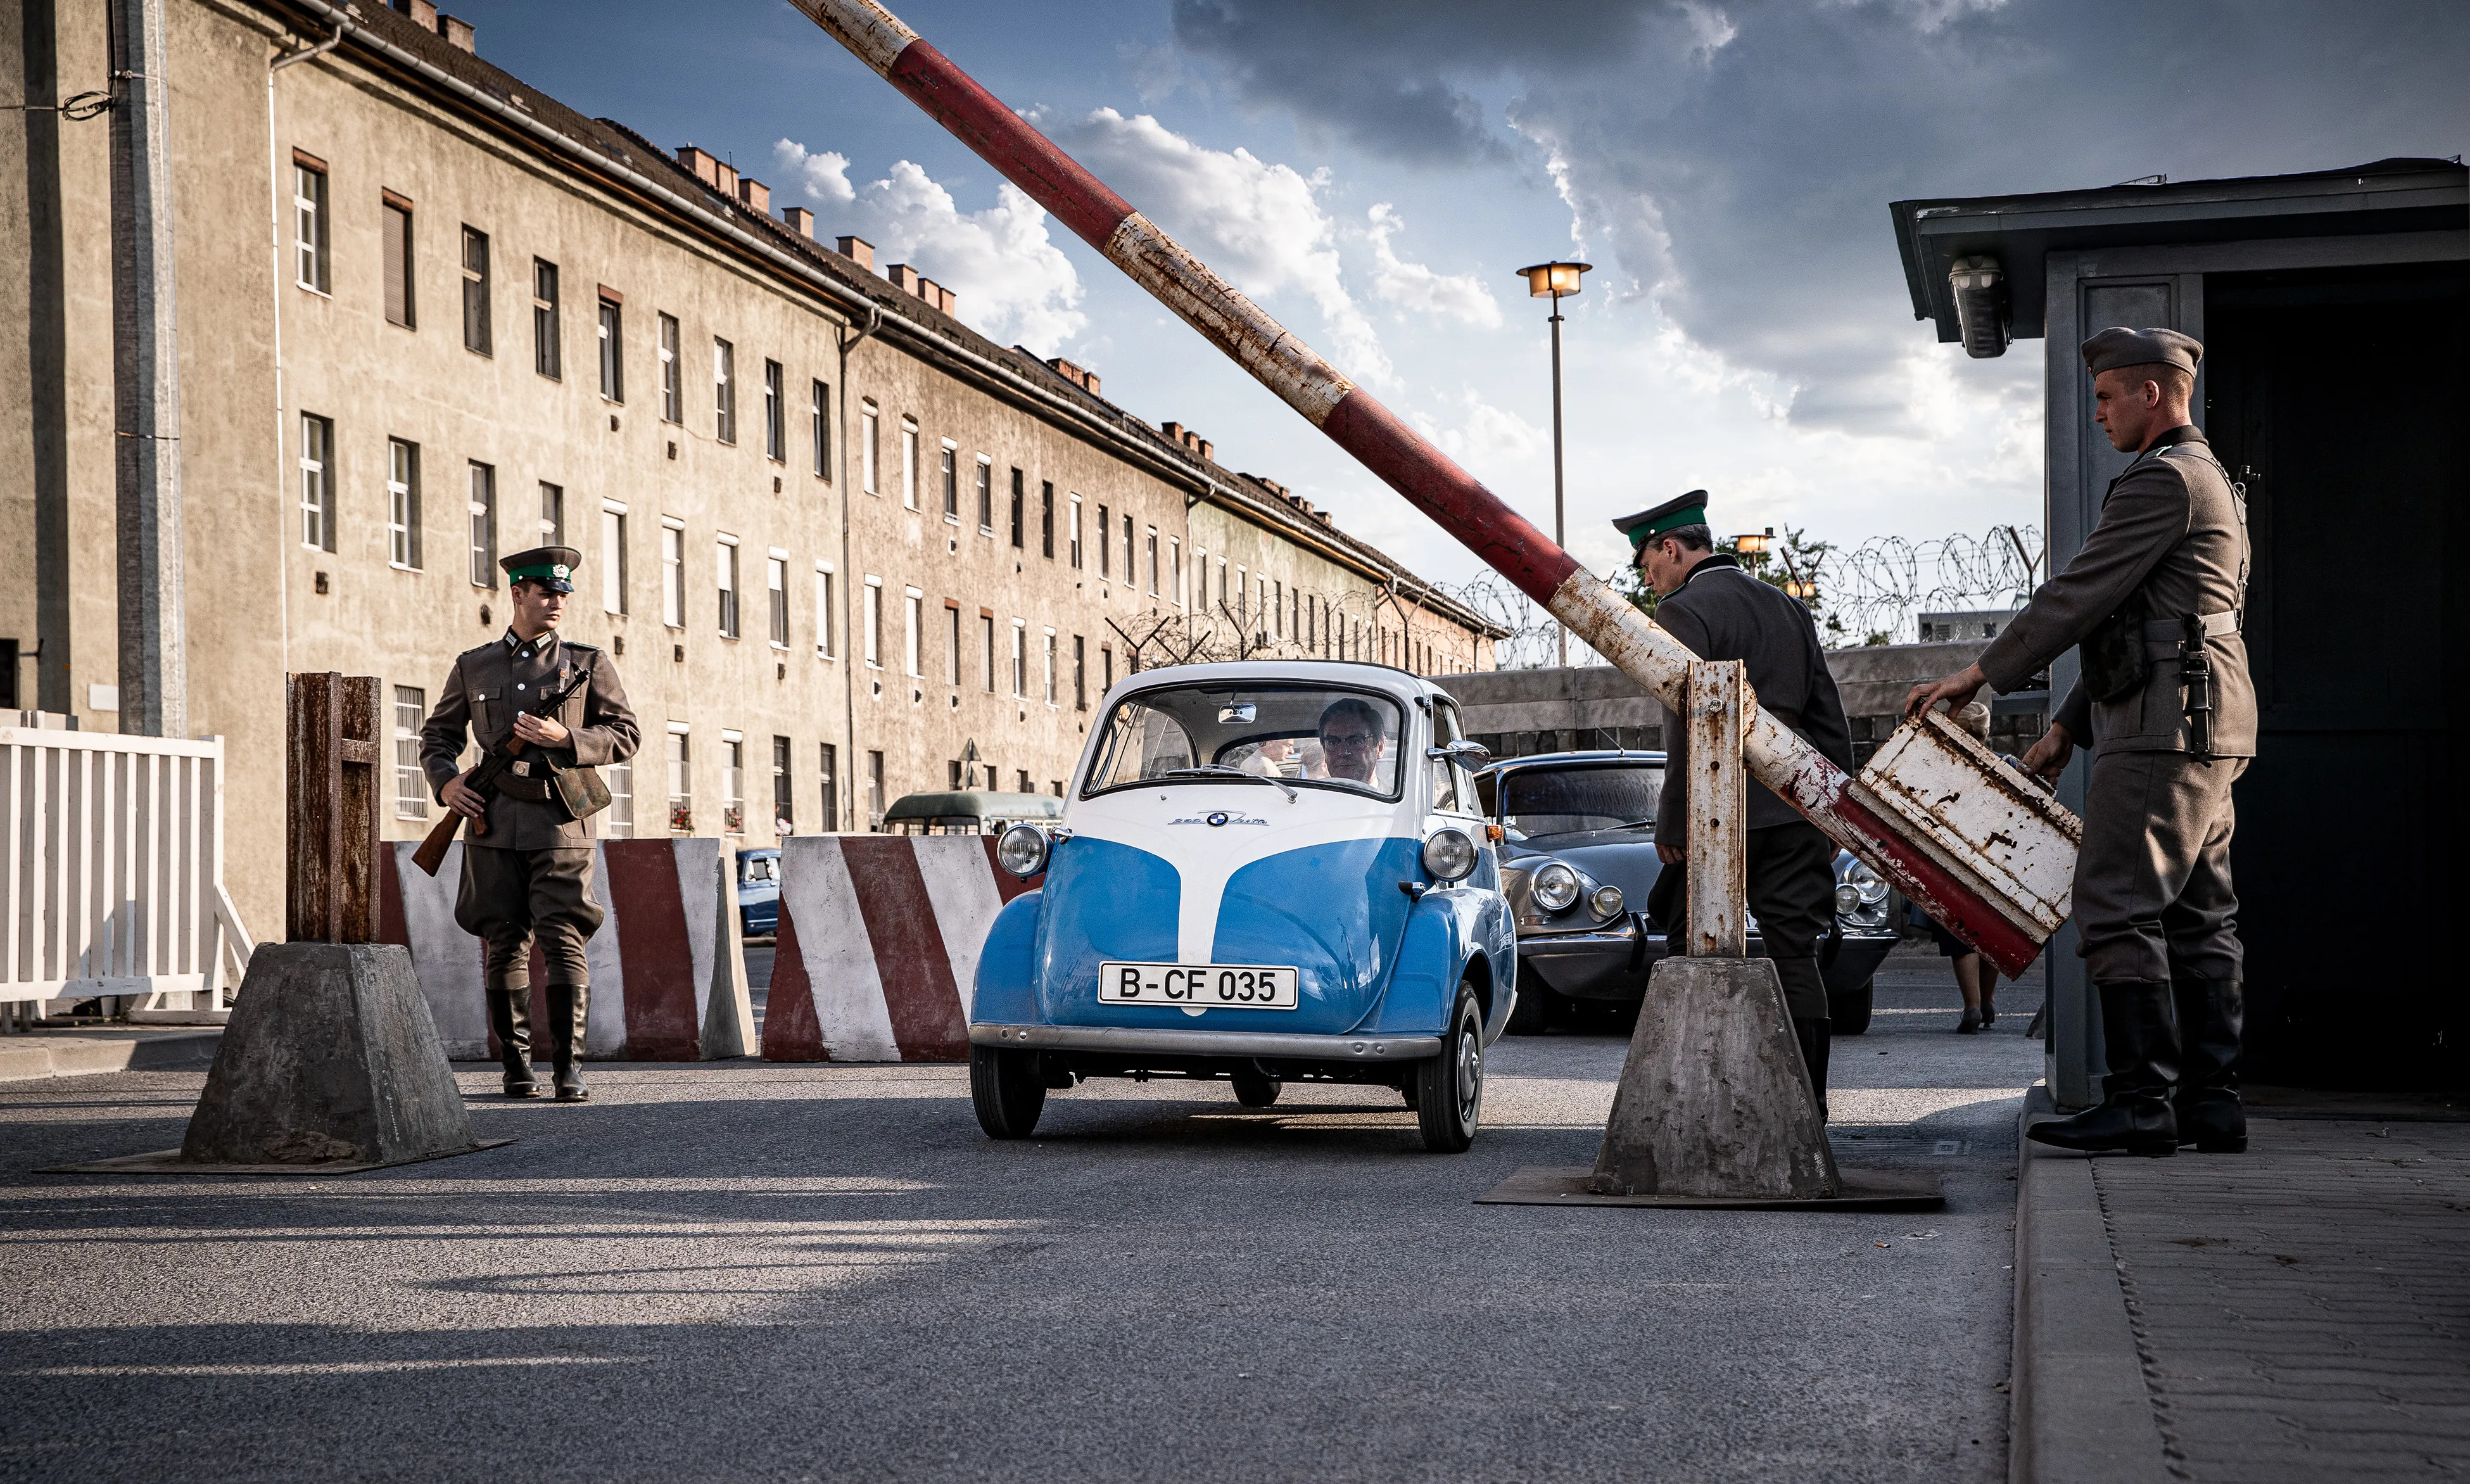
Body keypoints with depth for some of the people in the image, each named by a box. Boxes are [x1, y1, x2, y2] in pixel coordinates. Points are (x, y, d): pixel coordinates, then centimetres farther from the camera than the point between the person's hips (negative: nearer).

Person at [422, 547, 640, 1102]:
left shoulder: (587, 664, 9)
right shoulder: (473, 666, 14)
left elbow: (626, 734, 5)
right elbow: (437, 733, 21)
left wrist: (563, 738, -10)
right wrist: (445, 782, 2)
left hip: (560, 823, -2)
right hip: (494, 822, 2)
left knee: (564, 942, -10)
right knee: (503, 946, 3)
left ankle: (568, 1067, -8)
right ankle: (517, 1066, 13)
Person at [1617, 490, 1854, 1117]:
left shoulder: (1685, 610, -6)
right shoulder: (1788, 607, 16)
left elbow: (1689, 726, -15)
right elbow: (1831, 720, 16)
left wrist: (1672, 824, -12)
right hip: (1797, 814, 6)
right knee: (1794, 954, 5)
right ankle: (1807, 1106, 4)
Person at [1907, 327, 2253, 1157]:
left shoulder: (2165, 479, -10)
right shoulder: (2207, 480, 25)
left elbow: (2079, 596, -13)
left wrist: (1981, 675, -6)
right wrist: (2068, 726, 22)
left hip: (2164, 726, -11)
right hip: (2204, 735, 11)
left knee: (2117, 908, -12)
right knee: (2198, 917, 8)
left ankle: (2141, 1104, -14)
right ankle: (2210, 1103, 9)